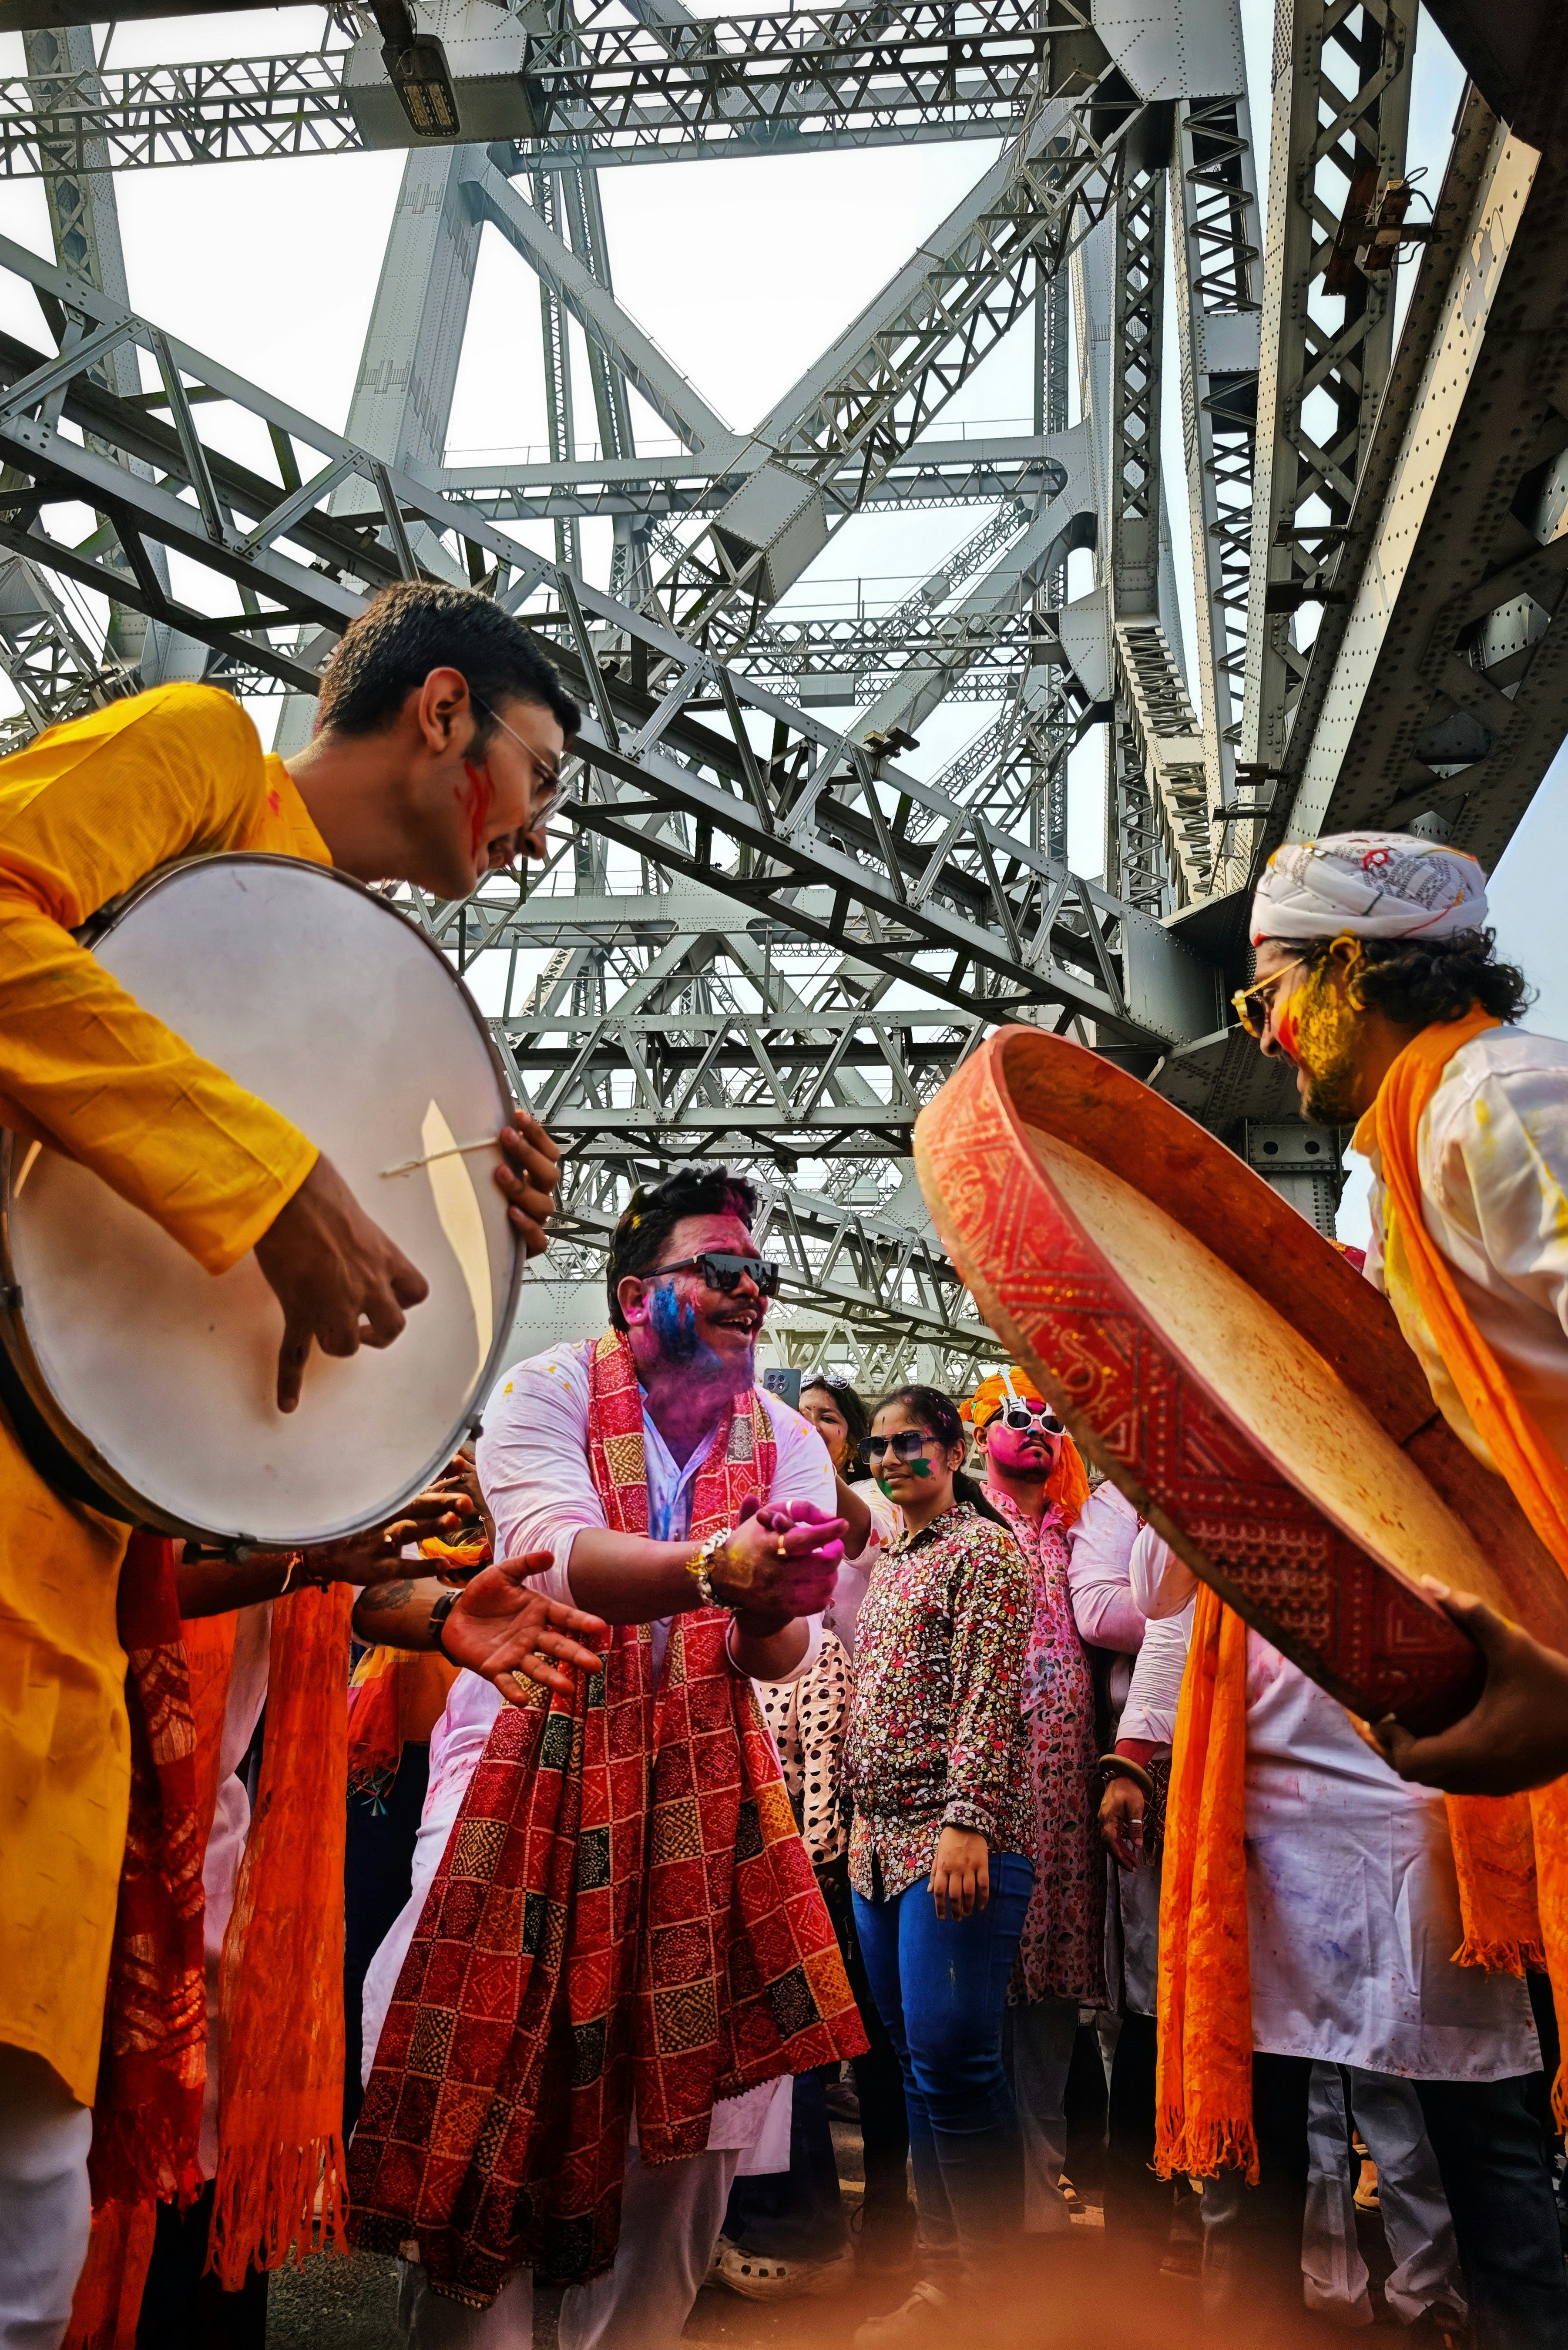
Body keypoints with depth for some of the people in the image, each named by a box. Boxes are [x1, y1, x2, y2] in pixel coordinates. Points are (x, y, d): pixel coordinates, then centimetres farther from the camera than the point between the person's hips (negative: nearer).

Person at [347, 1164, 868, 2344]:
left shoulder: (788, 1442, 2)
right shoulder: (549, 1391, -8)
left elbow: (784, 1651, -7)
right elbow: (559, 1558, -26)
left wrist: (771, 1611, -31)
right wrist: (720, 1563, -42)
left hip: (702, 1777, 4)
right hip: (530, 1759, -3)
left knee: (694, 2102, 6)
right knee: (491, 2086, -4)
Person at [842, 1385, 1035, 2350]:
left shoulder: (984, 1547, -5)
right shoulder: (891, 1566, 19)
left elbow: (991, 1696, -14)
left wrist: (966, 1821, -21)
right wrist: (866, 1820, 18)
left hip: (960, 1837, -8)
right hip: (886, 1842, 8)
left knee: (952, 2056, -9)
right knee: (919, 2061, 11)